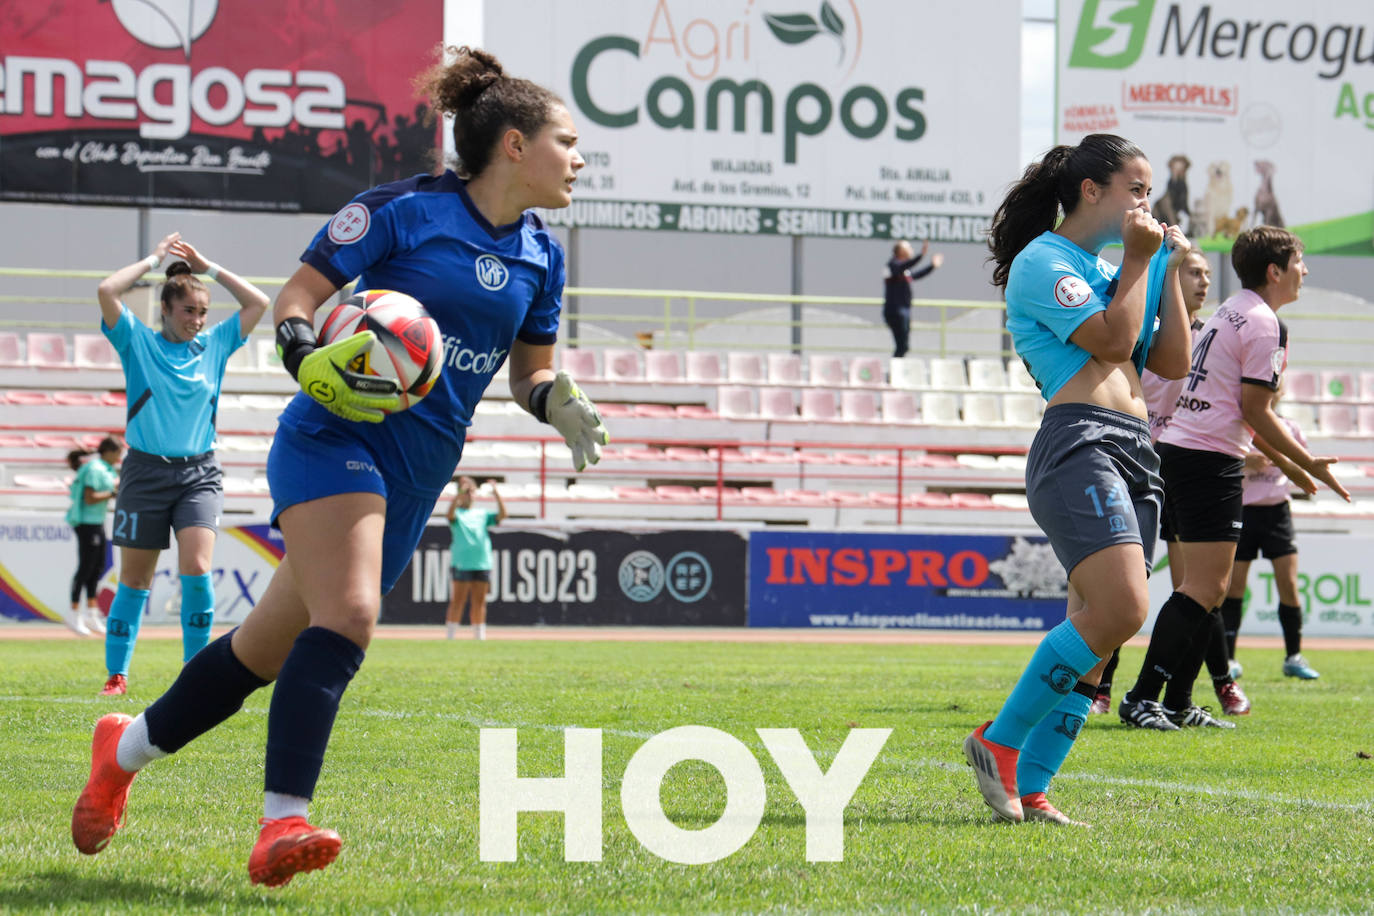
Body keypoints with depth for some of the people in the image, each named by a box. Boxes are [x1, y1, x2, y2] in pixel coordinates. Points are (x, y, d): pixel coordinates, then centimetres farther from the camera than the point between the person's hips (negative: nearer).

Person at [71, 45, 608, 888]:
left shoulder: (540, 255, 12)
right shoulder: (402, 210, -7)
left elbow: (530, 372, 21)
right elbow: (298, 294, -4)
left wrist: (559, 404, -1)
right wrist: (307, 355, -25)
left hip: (418, 473, 7)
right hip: (337, 437, -7)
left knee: (272, 647, 10)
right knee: (348, 614, -28)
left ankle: (127, 748, 29)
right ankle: (282, 824, -33)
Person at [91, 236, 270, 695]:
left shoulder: (215, 345, 10)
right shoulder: (138, 342, 2)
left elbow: (258, 302, 10)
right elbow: (107, 290, -10)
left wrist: (208, 266, 10)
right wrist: (155, 259, 0)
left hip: (199, 473, 1)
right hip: (146, 471, -1)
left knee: (196, 567, -17)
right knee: (134, 580, 3)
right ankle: (116, 674, 14)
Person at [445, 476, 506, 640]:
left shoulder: (483, 514, 16)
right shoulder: (457, 514, 4)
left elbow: (502, 515, 4)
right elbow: (450, 513, -19)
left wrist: (496, 494, -8)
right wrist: (459, 494, -32)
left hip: (482, 563, 4)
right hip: (462, 563, -4)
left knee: (479, 602, 7)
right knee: (458, 601, -5)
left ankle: (479, 636, 12)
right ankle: (451, 636, -4)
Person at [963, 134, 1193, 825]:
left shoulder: (1111, 272, 26)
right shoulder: (1042, 262, -1)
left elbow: (1172, 364, 22)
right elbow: (1112, 340, -13)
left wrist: (1169, 273, 18)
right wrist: (1139, 262, -1)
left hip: (1134, 455, 9)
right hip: (1079, 443, -9)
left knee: (1095, 638, 2)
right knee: (1120, 609, -24)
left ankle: (1028, 787, 4)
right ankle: (999, 741, -12)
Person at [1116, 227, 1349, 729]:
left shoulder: (1230, 312, 20)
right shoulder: (1264, 324, -10)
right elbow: (1255, 409, -13)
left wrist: (1285, 463, 30)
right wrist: (1308, 462, -3)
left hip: (1177, 448, 10)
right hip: (1210, 460, -10)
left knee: (1210, 587, 13)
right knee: (1205, 588, -11)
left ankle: (1178, 704, 13)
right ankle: (1141, 698, -15)